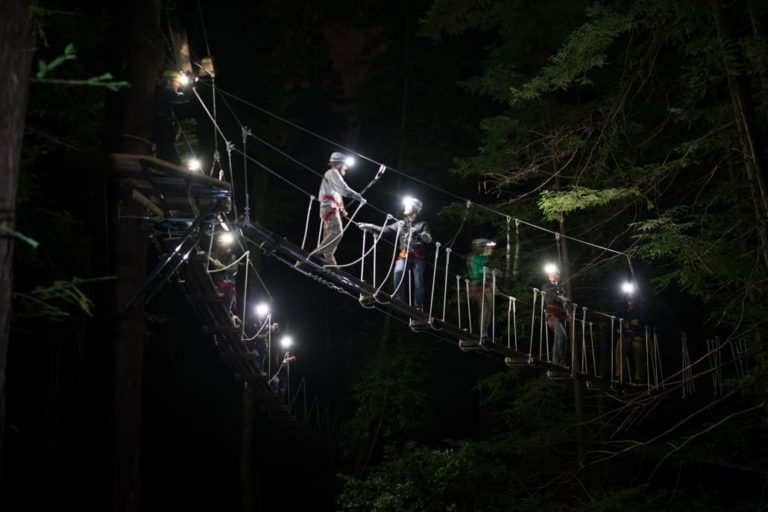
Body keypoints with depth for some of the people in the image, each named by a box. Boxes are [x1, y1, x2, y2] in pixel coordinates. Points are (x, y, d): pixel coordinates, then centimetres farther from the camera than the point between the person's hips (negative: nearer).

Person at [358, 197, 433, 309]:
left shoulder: (422, 224, 10)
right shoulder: (401, 224, 18)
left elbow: (429, 239, -2)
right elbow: (384, 230, 14)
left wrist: (417, 233, -17)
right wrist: (368, 226, 6)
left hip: (417, 257, -2)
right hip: (404, 256, 2)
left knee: (418, 282, -5)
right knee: (398, 272, -26)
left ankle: (418, 308, 3)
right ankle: (401, 303, -21)